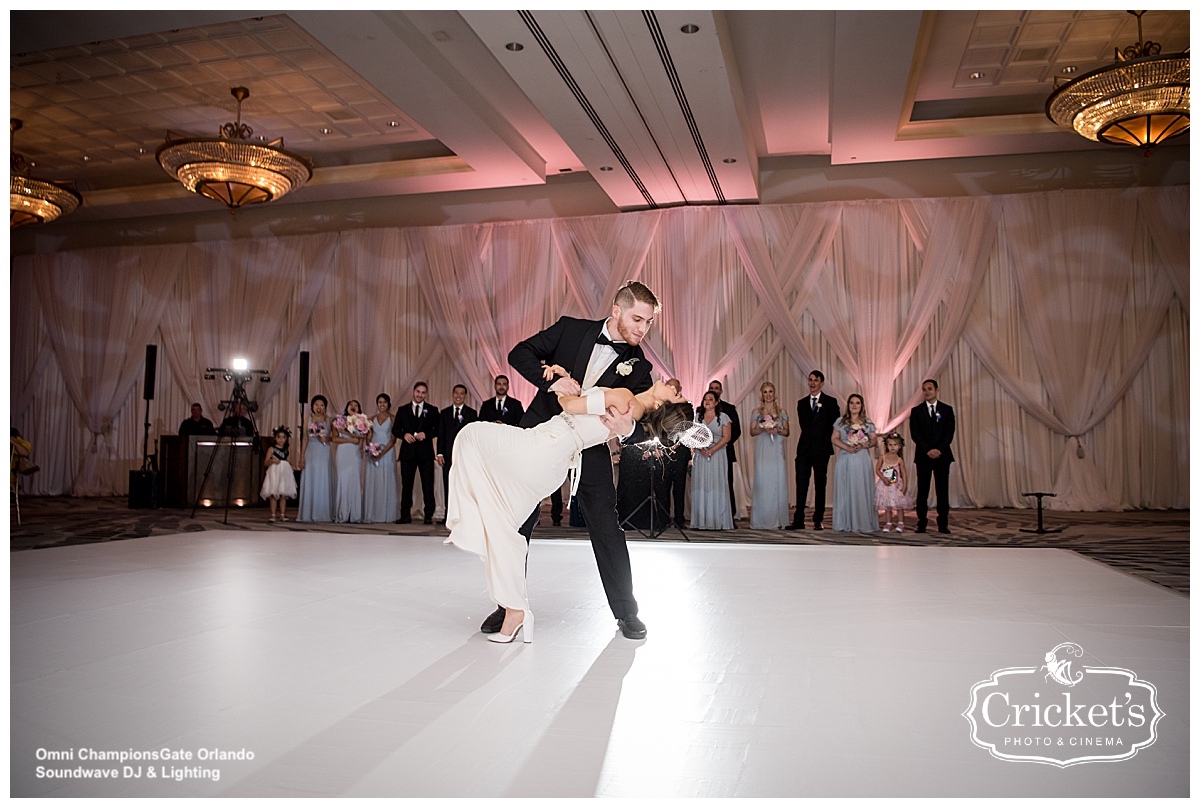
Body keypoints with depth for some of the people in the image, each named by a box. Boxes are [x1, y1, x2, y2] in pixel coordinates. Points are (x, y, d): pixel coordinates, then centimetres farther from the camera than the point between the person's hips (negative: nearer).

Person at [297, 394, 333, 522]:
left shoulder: (329, 420, 4)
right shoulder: (308, 420, 8)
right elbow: (305, 439, 7)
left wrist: (327, 438, -15)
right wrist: (302, 456, 1)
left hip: (324, 455, -1)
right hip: (311, 454, 1)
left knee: (323, 483, 0)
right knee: (309, 483, 2)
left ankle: (323, 514, 4)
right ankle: (308, 514, 6)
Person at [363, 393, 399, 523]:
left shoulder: (393, 418, 1)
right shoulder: (372, 419, 12)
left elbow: (393, 439, -5)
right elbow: (368, 438, 9)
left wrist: (382, 453, -14)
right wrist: (372, 451, -10)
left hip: (387, 453, -3)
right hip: (373, 453, 3)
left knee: (386, 483, -3)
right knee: (372, 483, 1)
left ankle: (387, 515, 1)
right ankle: (371, 514, 5)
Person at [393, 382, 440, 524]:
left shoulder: (432, 410, 7)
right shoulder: (403, 410, 11)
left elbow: (438, 430, 2)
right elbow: (395, 429, 8)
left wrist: (426, 434, -14)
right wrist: (404, 434, -11)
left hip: (425, 452, -1)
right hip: (408, 452, 2)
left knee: (428, 485, -1)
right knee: (406, 484, 5)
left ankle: (428, 515, 3)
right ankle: (405, 515, 11)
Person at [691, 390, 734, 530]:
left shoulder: (723, 417, 4)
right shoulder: (698, 417, 13)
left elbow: (726, 437, -3)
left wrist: (712, 450, -13)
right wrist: (701, 449, -9)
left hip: (717, 455, -3)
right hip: (700, 455, 3)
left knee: (716, 487, -4)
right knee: (700, 487, -1)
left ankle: (717, 522, -1)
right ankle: (700, 522, 1)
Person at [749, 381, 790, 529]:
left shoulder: (781, 412, 11)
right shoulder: (756, 412, 7)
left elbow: (787, 432, 10)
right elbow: (752, 431, 4)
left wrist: (777, 430, -9)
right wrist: (763, 429, -14)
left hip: (777, 451, 1)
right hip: (762, 450, -1)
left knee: (778, 482, -2)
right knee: (762, 482, -4)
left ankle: (776, 519, 4)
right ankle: (762, 520, 0)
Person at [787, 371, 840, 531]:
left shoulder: (830, 402, 2)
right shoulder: (801, 403, 13)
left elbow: (836, 425, 3)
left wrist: (826, 440, 0)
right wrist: (809, 439, 7)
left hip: (821, 450, -3)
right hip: (804, 449, 3)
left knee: (820, 485, 3)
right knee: (801, 484, -1)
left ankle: (818, 520, 8)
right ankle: (798, 520, 0)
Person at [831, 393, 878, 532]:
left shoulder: (868, 423, 9)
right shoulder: (841, 421, 8)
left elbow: (874, 441, 6)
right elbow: (835, 439, 4)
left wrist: (863, 445, -13)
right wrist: (847, 447, -11)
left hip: (862, 461, 0)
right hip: (845, 460, 0)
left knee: (863, 491, -2)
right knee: (846, 491, 0)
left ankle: (864, 524, 3)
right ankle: (846, 524, 5)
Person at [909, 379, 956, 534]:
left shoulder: (947, 409, 8)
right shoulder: (916, 411, 7)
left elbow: (950, 432, 0)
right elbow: (914, 433, -1)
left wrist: (939, 449, -12)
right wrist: (928, 450, -12)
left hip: (942, 455, 0)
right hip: (923, 455, 0)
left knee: (942, 490, 0)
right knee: (922, 490, 0)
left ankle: (943, 524, 2)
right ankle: (921, 523, 3)